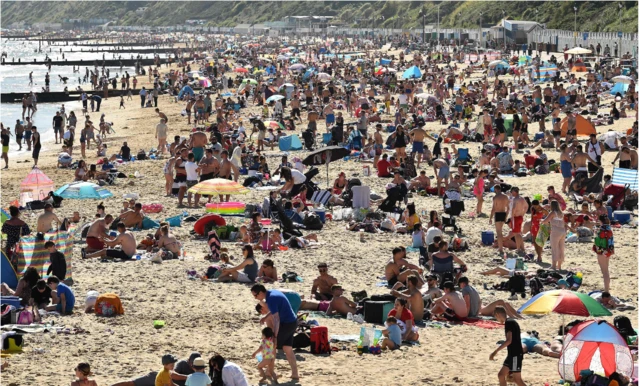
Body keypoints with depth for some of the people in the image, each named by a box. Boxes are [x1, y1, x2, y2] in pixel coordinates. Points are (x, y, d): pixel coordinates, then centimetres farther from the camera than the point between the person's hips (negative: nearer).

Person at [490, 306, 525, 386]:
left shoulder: (509, 323, -14)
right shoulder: (511, 322, 15)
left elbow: (508, 340, -25)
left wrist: (496, 351, -26)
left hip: (515, 355, -10)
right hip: (512, 354, 10)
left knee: (517, 379, -8)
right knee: (501, 375, 9)